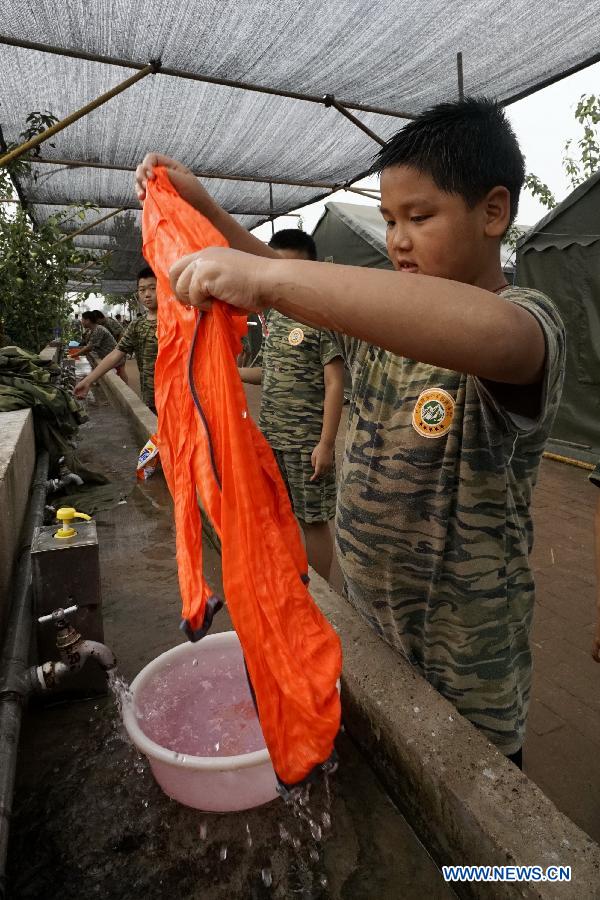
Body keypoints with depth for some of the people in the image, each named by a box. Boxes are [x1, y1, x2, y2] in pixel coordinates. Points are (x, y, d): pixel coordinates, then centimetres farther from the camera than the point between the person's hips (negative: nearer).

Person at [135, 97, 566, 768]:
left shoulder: (530, 321, -19)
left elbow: (487, 333, -44)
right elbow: (289, 283, 12)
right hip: (361, 621, 6)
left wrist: (269, 275, -44)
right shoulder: (386, 312, 4)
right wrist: (202, 208, 0)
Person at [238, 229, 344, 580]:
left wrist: (326, 443, -17)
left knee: (313, 519, 4)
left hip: (307, 441, -7)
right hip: (269, 438, 7)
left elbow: (335, 384, -13)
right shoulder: (275, 315, 11)